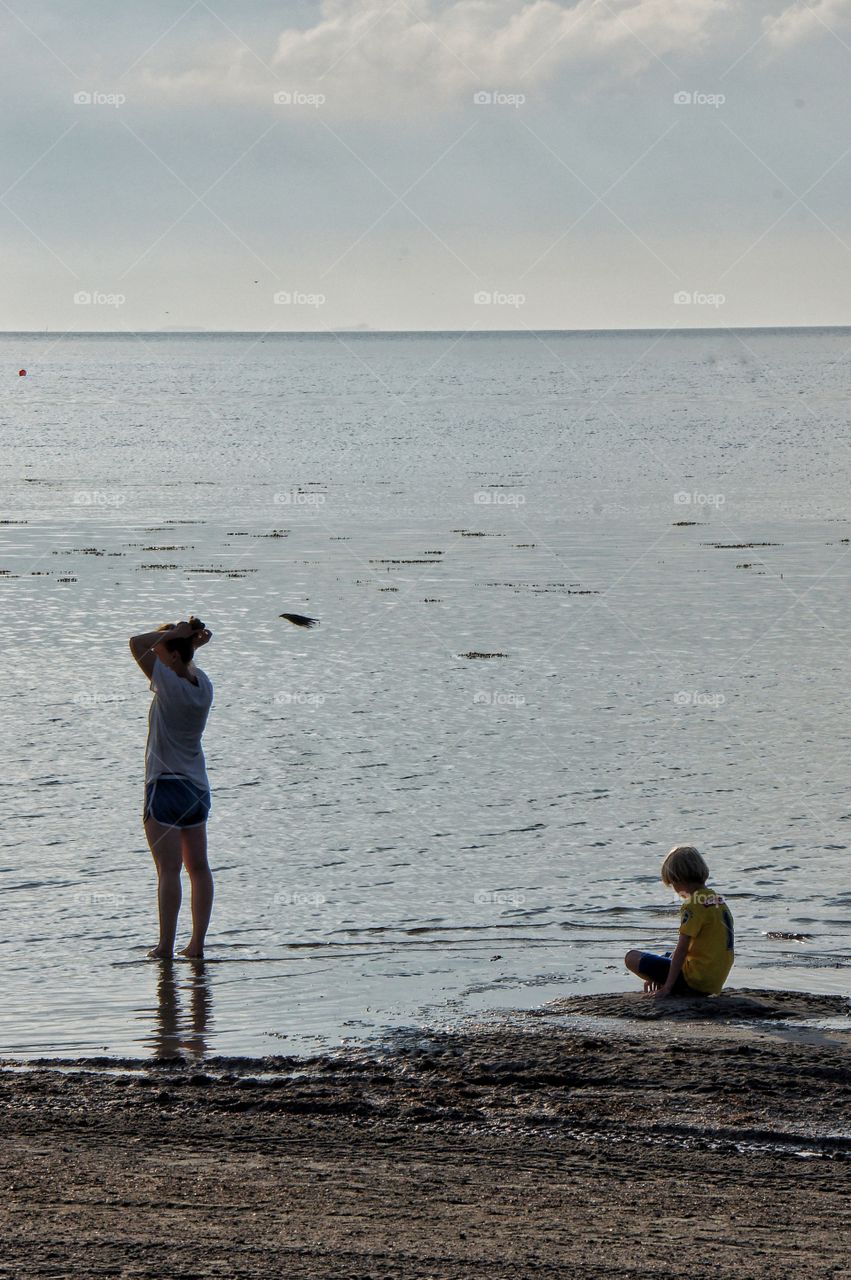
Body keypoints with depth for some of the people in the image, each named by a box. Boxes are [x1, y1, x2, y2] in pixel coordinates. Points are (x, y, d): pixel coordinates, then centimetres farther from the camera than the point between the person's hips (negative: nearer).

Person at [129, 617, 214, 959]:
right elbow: (188, 665, 25)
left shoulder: (170, 685, -17)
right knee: (198, 867, 10)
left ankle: (166, 946, -5)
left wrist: (175, 633, -12)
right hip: (198, 787, 8)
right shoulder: (203, 685, 3)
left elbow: (137, 643, -21)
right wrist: (191, 641, 7)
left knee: (169, 869, -6)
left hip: (166, 787, -8)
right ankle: (197, 944, 12)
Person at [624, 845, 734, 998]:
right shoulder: (719, 900, 12)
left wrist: (667, 987, -17)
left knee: (632, 958, -4)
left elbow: (682, 949, -20)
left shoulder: (693, 906, -16)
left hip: (696, 982, -9)